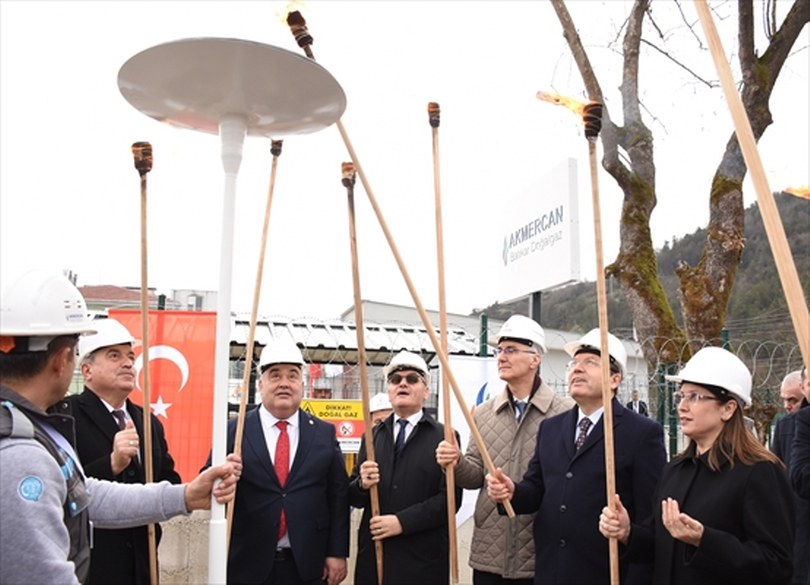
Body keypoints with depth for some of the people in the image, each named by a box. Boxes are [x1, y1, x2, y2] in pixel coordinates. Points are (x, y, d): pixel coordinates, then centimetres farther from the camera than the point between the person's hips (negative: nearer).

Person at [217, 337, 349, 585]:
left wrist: (337, 552, -1)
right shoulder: (233, 431, 0)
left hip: (308, 565, 1)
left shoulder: (325, 433, 5)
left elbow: (338, 495, 3)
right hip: (248, 564, -1)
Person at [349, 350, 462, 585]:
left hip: (422, 559, -3)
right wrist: (362, 484, -13)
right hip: (373, 555, 3)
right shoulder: (373, 435, 10)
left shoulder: (444, 437, -3)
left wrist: (402, 521, -18)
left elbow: (450, 498, -11)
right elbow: (353, 496, 8)